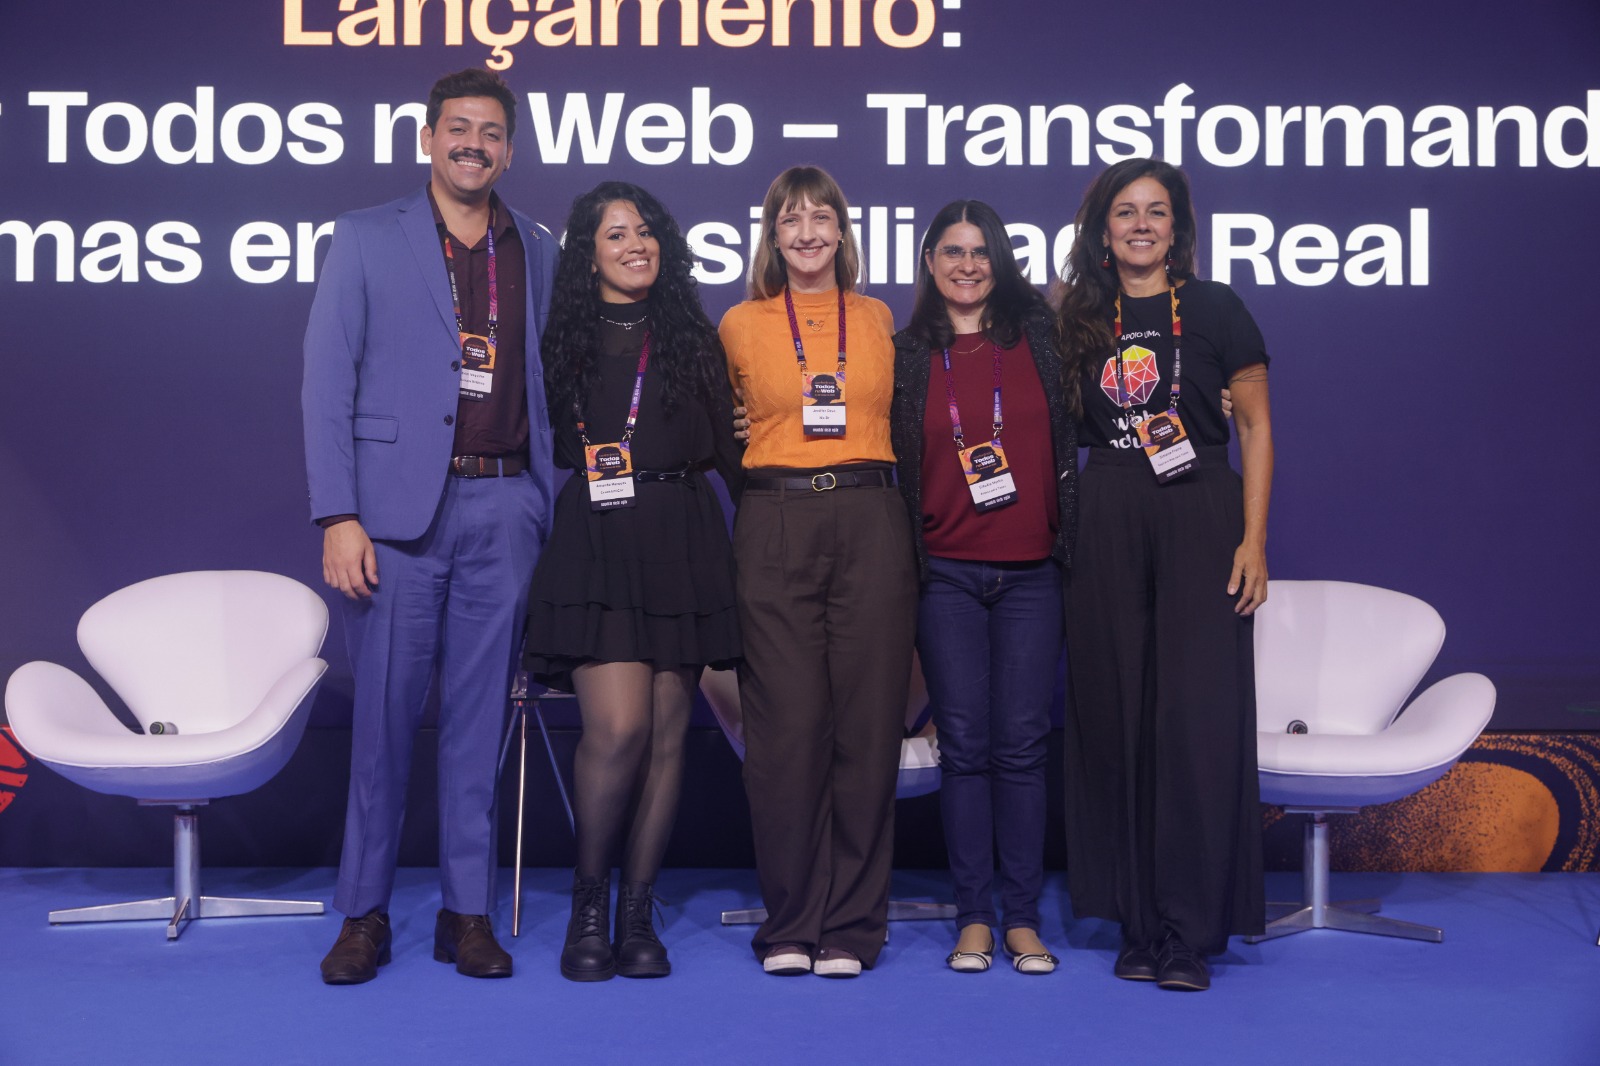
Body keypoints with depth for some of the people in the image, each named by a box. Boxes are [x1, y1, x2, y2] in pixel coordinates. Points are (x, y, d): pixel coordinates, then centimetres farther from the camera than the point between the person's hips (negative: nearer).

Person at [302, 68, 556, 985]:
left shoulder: (539, 254, 13)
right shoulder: (366, 240, 6)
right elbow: (327, 384, 1)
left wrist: (554, 509, 6)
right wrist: (338, 516, -8)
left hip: (504, 508, 2)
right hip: (400, 505, -2)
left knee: (481, 716, 6)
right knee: (384, 712, 1)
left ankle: (469, 912, 15)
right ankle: (365, 913, 13)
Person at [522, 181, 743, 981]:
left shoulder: (692, 337, 15)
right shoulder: (562, 340, 10)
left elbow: (727, 447, 12)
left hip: (682, 545, 2)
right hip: (596, 546, -2)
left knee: (666, 733, 1)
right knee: (618, 728, -14)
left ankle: (637, 913, 11)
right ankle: (588, 901, 7)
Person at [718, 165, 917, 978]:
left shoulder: (880, 320, 14)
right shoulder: (740, 325, 11)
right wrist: (762, 448, 9)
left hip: (870, 523, 1)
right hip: (776, 526, -1)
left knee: (866, 725, -1)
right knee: (784, 728, -3)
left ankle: (851, 924, 9)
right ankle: (789, 923, 9)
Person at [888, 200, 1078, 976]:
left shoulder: (1040, 336, 7)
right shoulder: (907, 355, 6)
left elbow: (1077, 427, 11)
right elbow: (889, 462, 8)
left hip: (1030, 571, 0)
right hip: (947, 575, 0)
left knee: (1021, 744, 1)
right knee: (964, 745, 2)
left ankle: (1022, 918, 10)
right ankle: (973, 917, 11)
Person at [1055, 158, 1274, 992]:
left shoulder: (1215, 310, 3)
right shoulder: (1081, 318, 12)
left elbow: (1256, 426, 2)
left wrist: (1253, 539, -7)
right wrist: (1064, 530, 4)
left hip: (1199, 516, -3)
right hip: (1106, 523, 3)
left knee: (1198, 718, -7)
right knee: (1118, 722, 3)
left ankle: (1191, 933, 0)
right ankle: (1138, 923, 13)